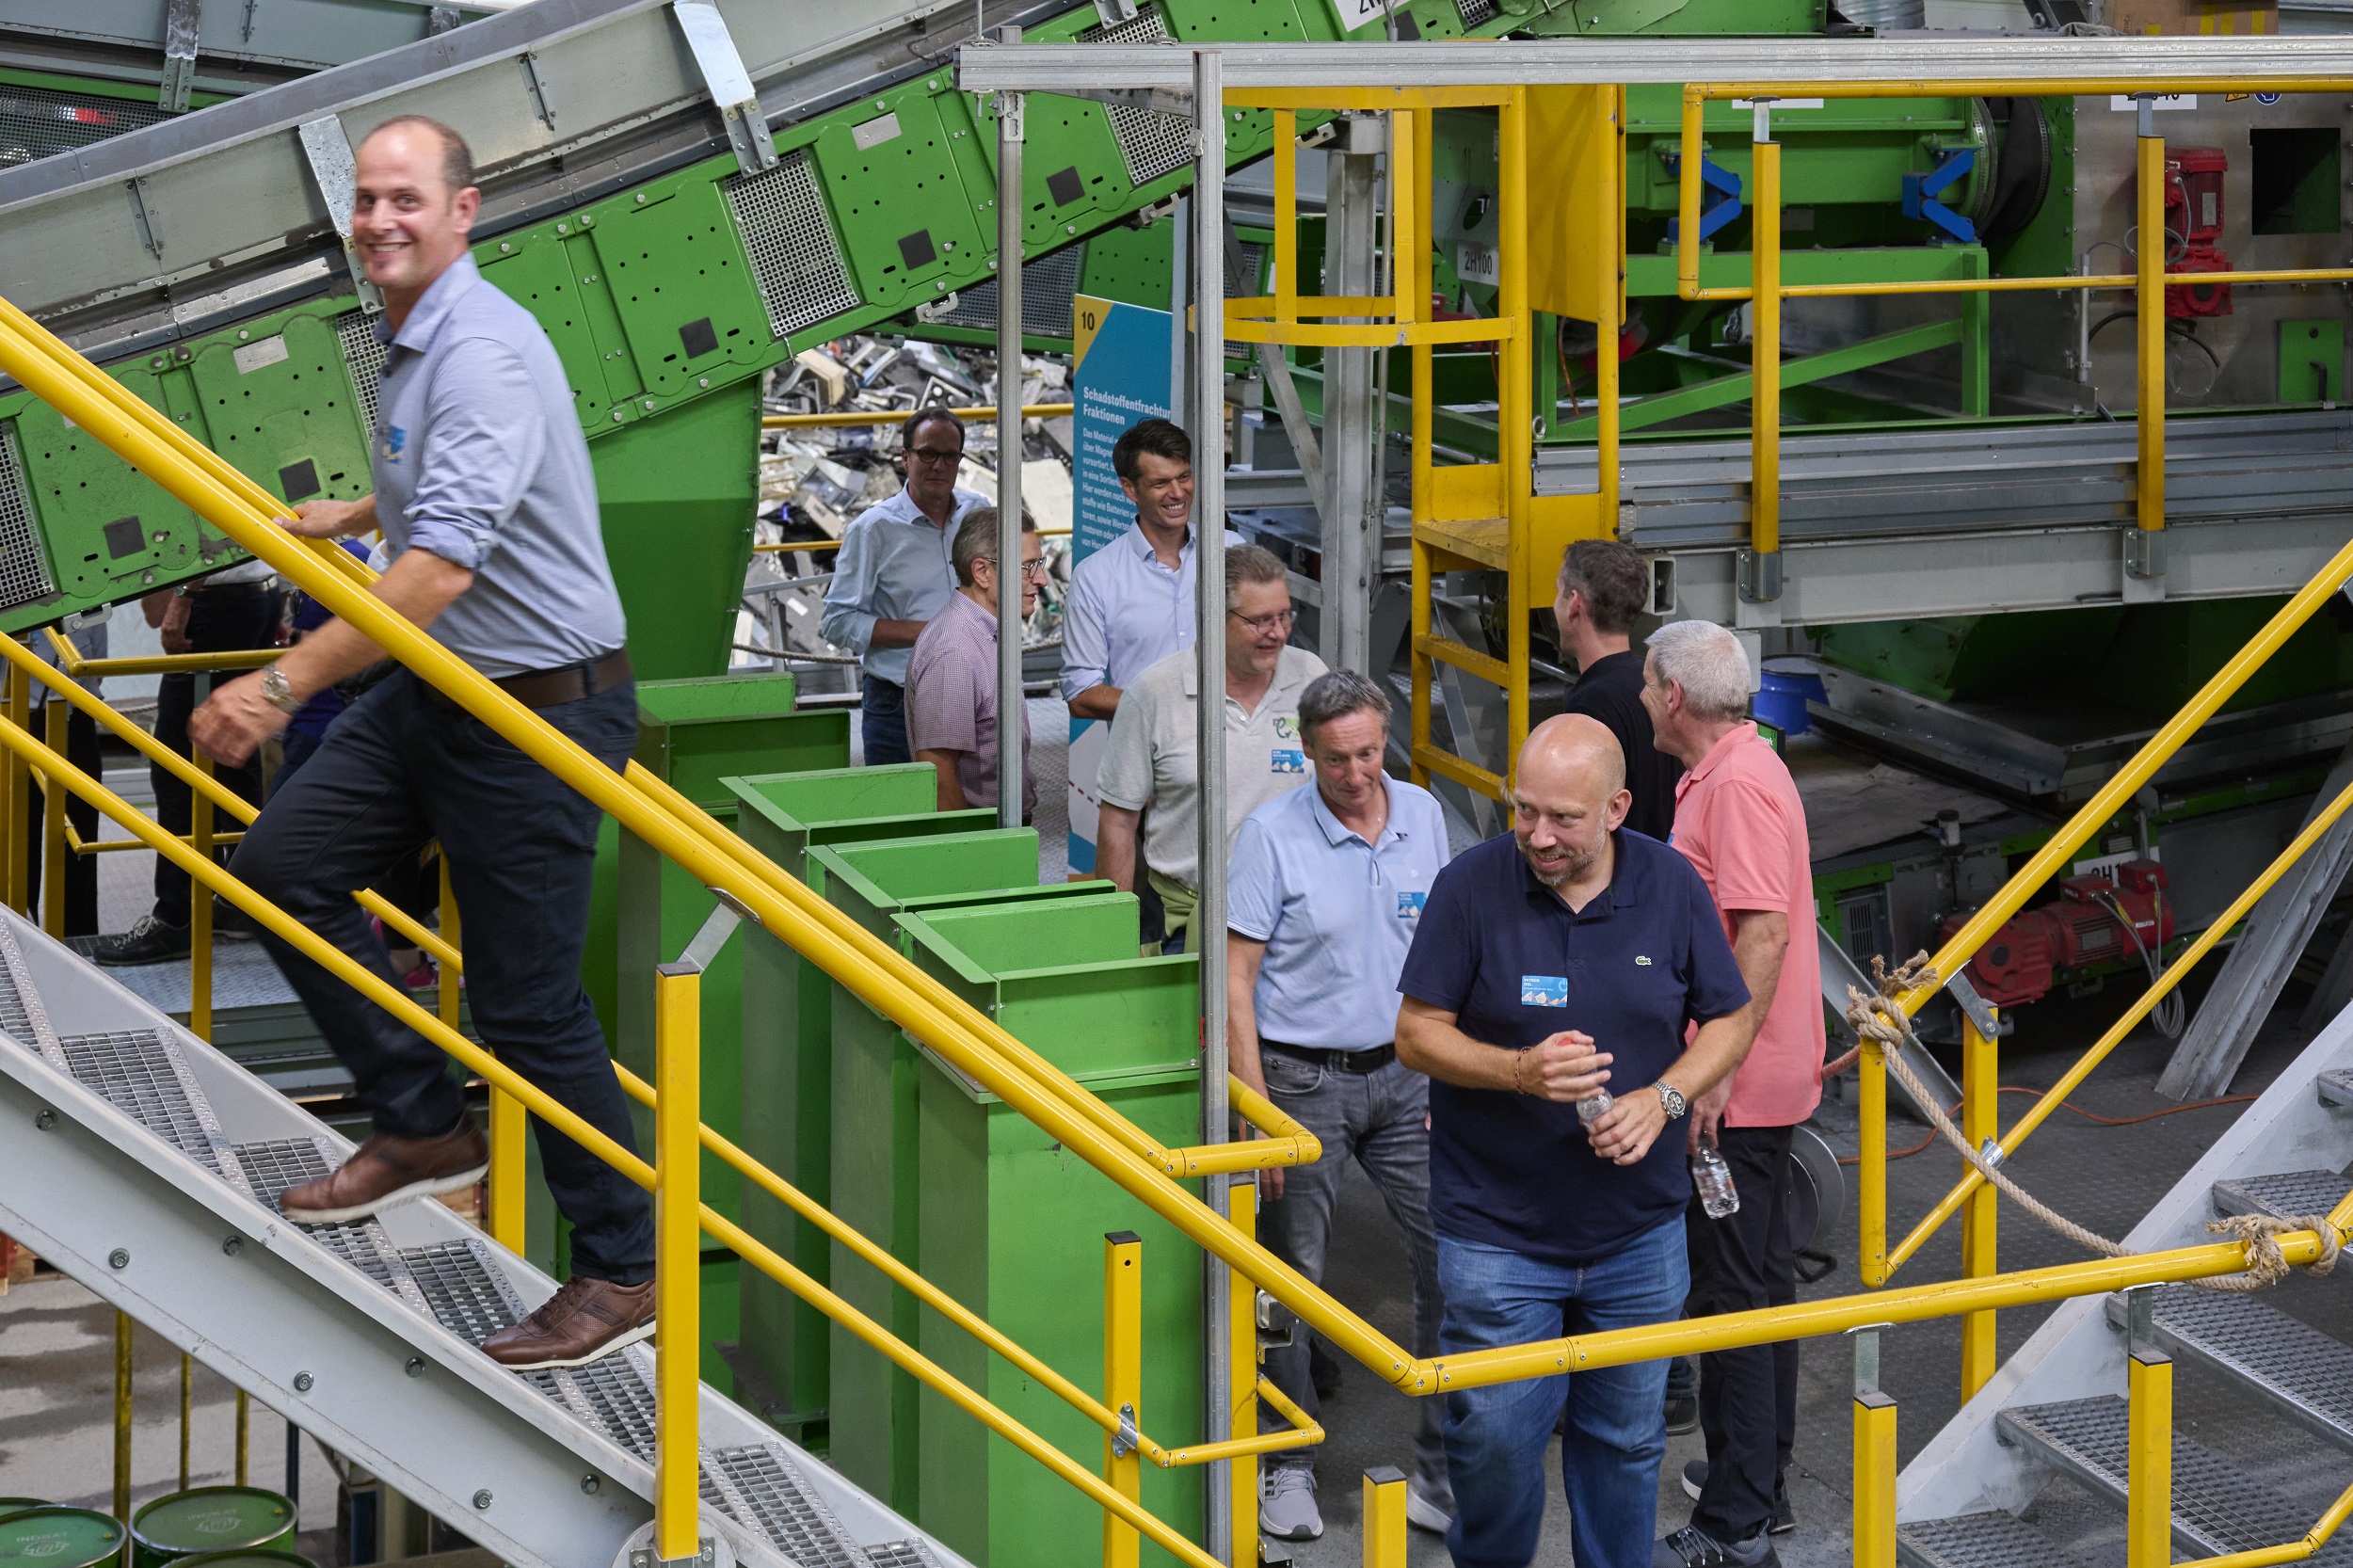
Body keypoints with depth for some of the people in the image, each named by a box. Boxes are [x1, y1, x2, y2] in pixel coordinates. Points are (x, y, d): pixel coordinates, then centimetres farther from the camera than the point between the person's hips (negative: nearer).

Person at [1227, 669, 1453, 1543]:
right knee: (1292, 1279, 5)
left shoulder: (1422, 815, 3)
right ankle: (1286, 1467, 22)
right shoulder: (1272, 834, -10)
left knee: (1453, 1261, -1)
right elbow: (1237, 979, -10)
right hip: (1303, 1079, -4)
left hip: (1402, 1073, 4)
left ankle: (1447, 1473, 10)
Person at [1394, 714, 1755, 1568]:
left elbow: (1728, 1023, 6)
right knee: (1494, 1440, 0)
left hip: (1639, 1233, 2)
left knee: (1626, 1437, 12)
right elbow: (1416, 1032, -6)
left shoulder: (1673, 885, -3)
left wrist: (1663, 1099, -13)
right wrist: (1521, 1072, -23)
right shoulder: (1472, 883, -10)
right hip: (1497, 1233, -2)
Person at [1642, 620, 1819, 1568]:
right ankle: (1760, 1480, 29)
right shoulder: (1725, 773, 15)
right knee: (1762, 1277, 17)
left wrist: (1718, 1067, -26)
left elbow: (1765, 932, -26)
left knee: (1734, 1292, -7)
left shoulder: (1738, 786, -18)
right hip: (1759, 1083, 11)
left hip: (1736, 1093, -11)